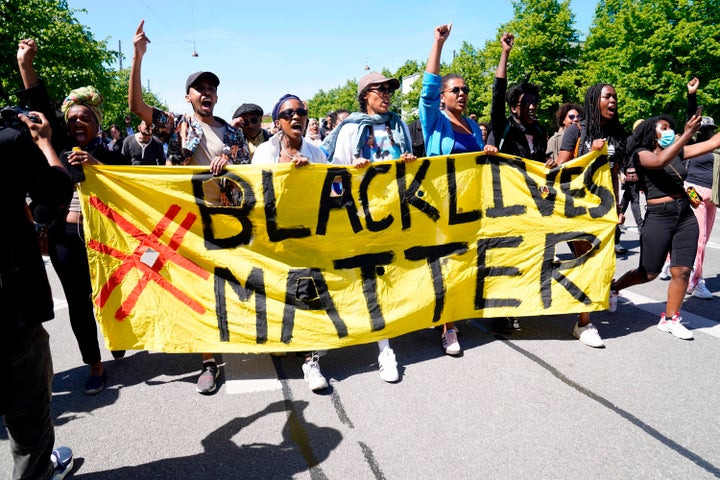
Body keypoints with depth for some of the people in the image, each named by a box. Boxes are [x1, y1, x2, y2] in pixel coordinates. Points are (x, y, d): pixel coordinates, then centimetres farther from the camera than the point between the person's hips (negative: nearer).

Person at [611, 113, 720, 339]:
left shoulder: (678, 152, 13)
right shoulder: (641, 153, -4)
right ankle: (613, 288, 26)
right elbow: (660, 161, -25)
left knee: (682, 271, 2)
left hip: (686, 216, 6)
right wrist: (687, 134, -28)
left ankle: (670, 319, 13)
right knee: (649, 273, 2)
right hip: (659, 218, -5)